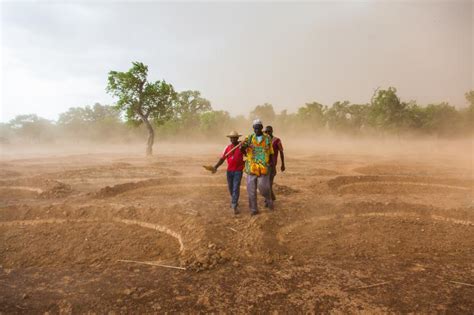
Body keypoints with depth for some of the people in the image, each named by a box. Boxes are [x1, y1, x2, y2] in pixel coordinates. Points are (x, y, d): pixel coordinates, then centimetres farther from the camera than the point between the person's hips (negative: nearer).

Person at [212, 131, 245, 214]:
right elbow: (222, 159, -3)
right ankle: (234, 201, 40)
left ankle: (234, 206, -7)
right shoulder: (227, 147, 0)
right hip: (229, 171, 4)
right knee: (231, 188, 15)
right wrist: (216, 167, -18)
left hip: (238, 171, -4)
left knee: (236, 188, -12)